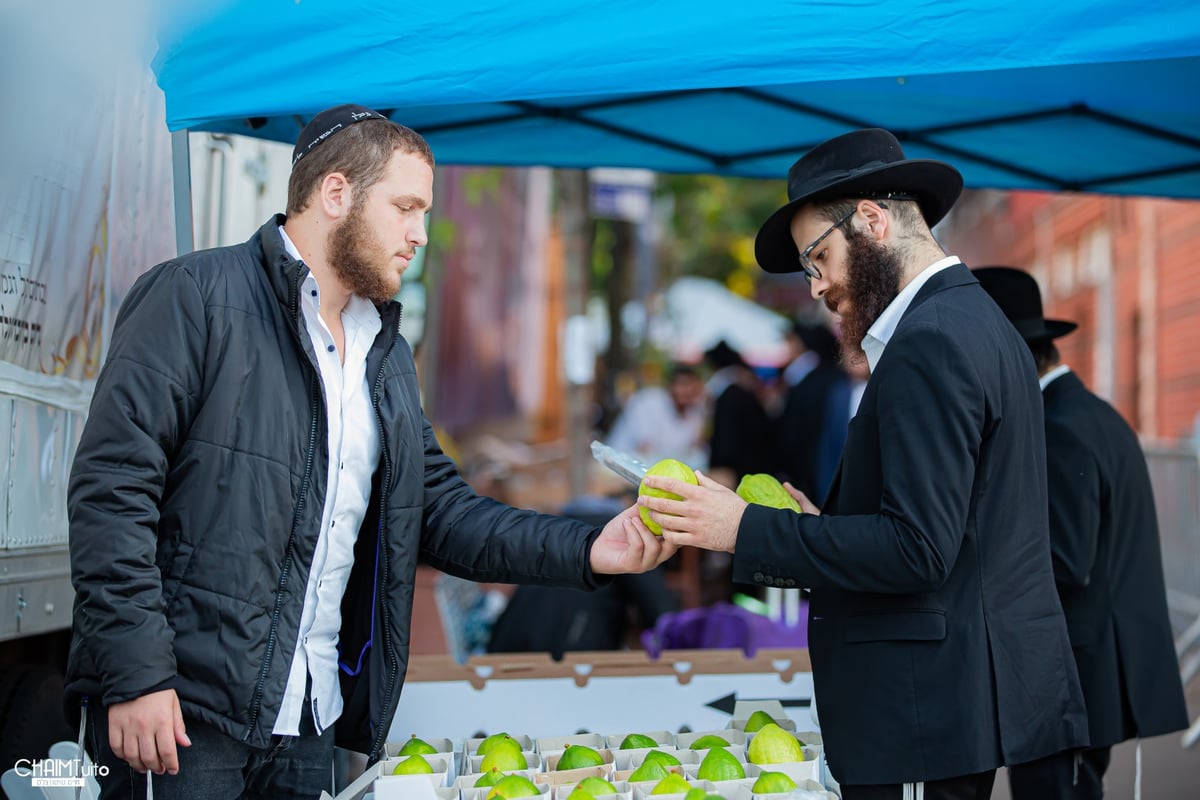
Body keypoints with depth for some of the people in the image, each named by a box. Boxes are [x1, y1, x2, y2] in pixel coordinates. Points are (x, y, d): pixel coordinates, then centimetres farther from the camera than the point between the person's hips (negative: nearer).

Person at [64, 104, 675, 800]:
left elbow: (440, 509, 15)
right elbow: (113, 484, -13)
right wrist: (135, 674, -19)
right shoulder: (197, 298, -7)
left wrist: (588, 552, 2)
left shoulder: (388, 355, 17)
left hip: (311, 716, 7)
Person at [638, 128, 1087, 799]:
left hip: (929, 707, -10)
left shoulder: (929, 344, -15)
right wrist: (821, 529, 10)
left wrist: (749, 530, -17)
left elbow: (918, 549, -22)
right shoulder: (979, 322, 16)